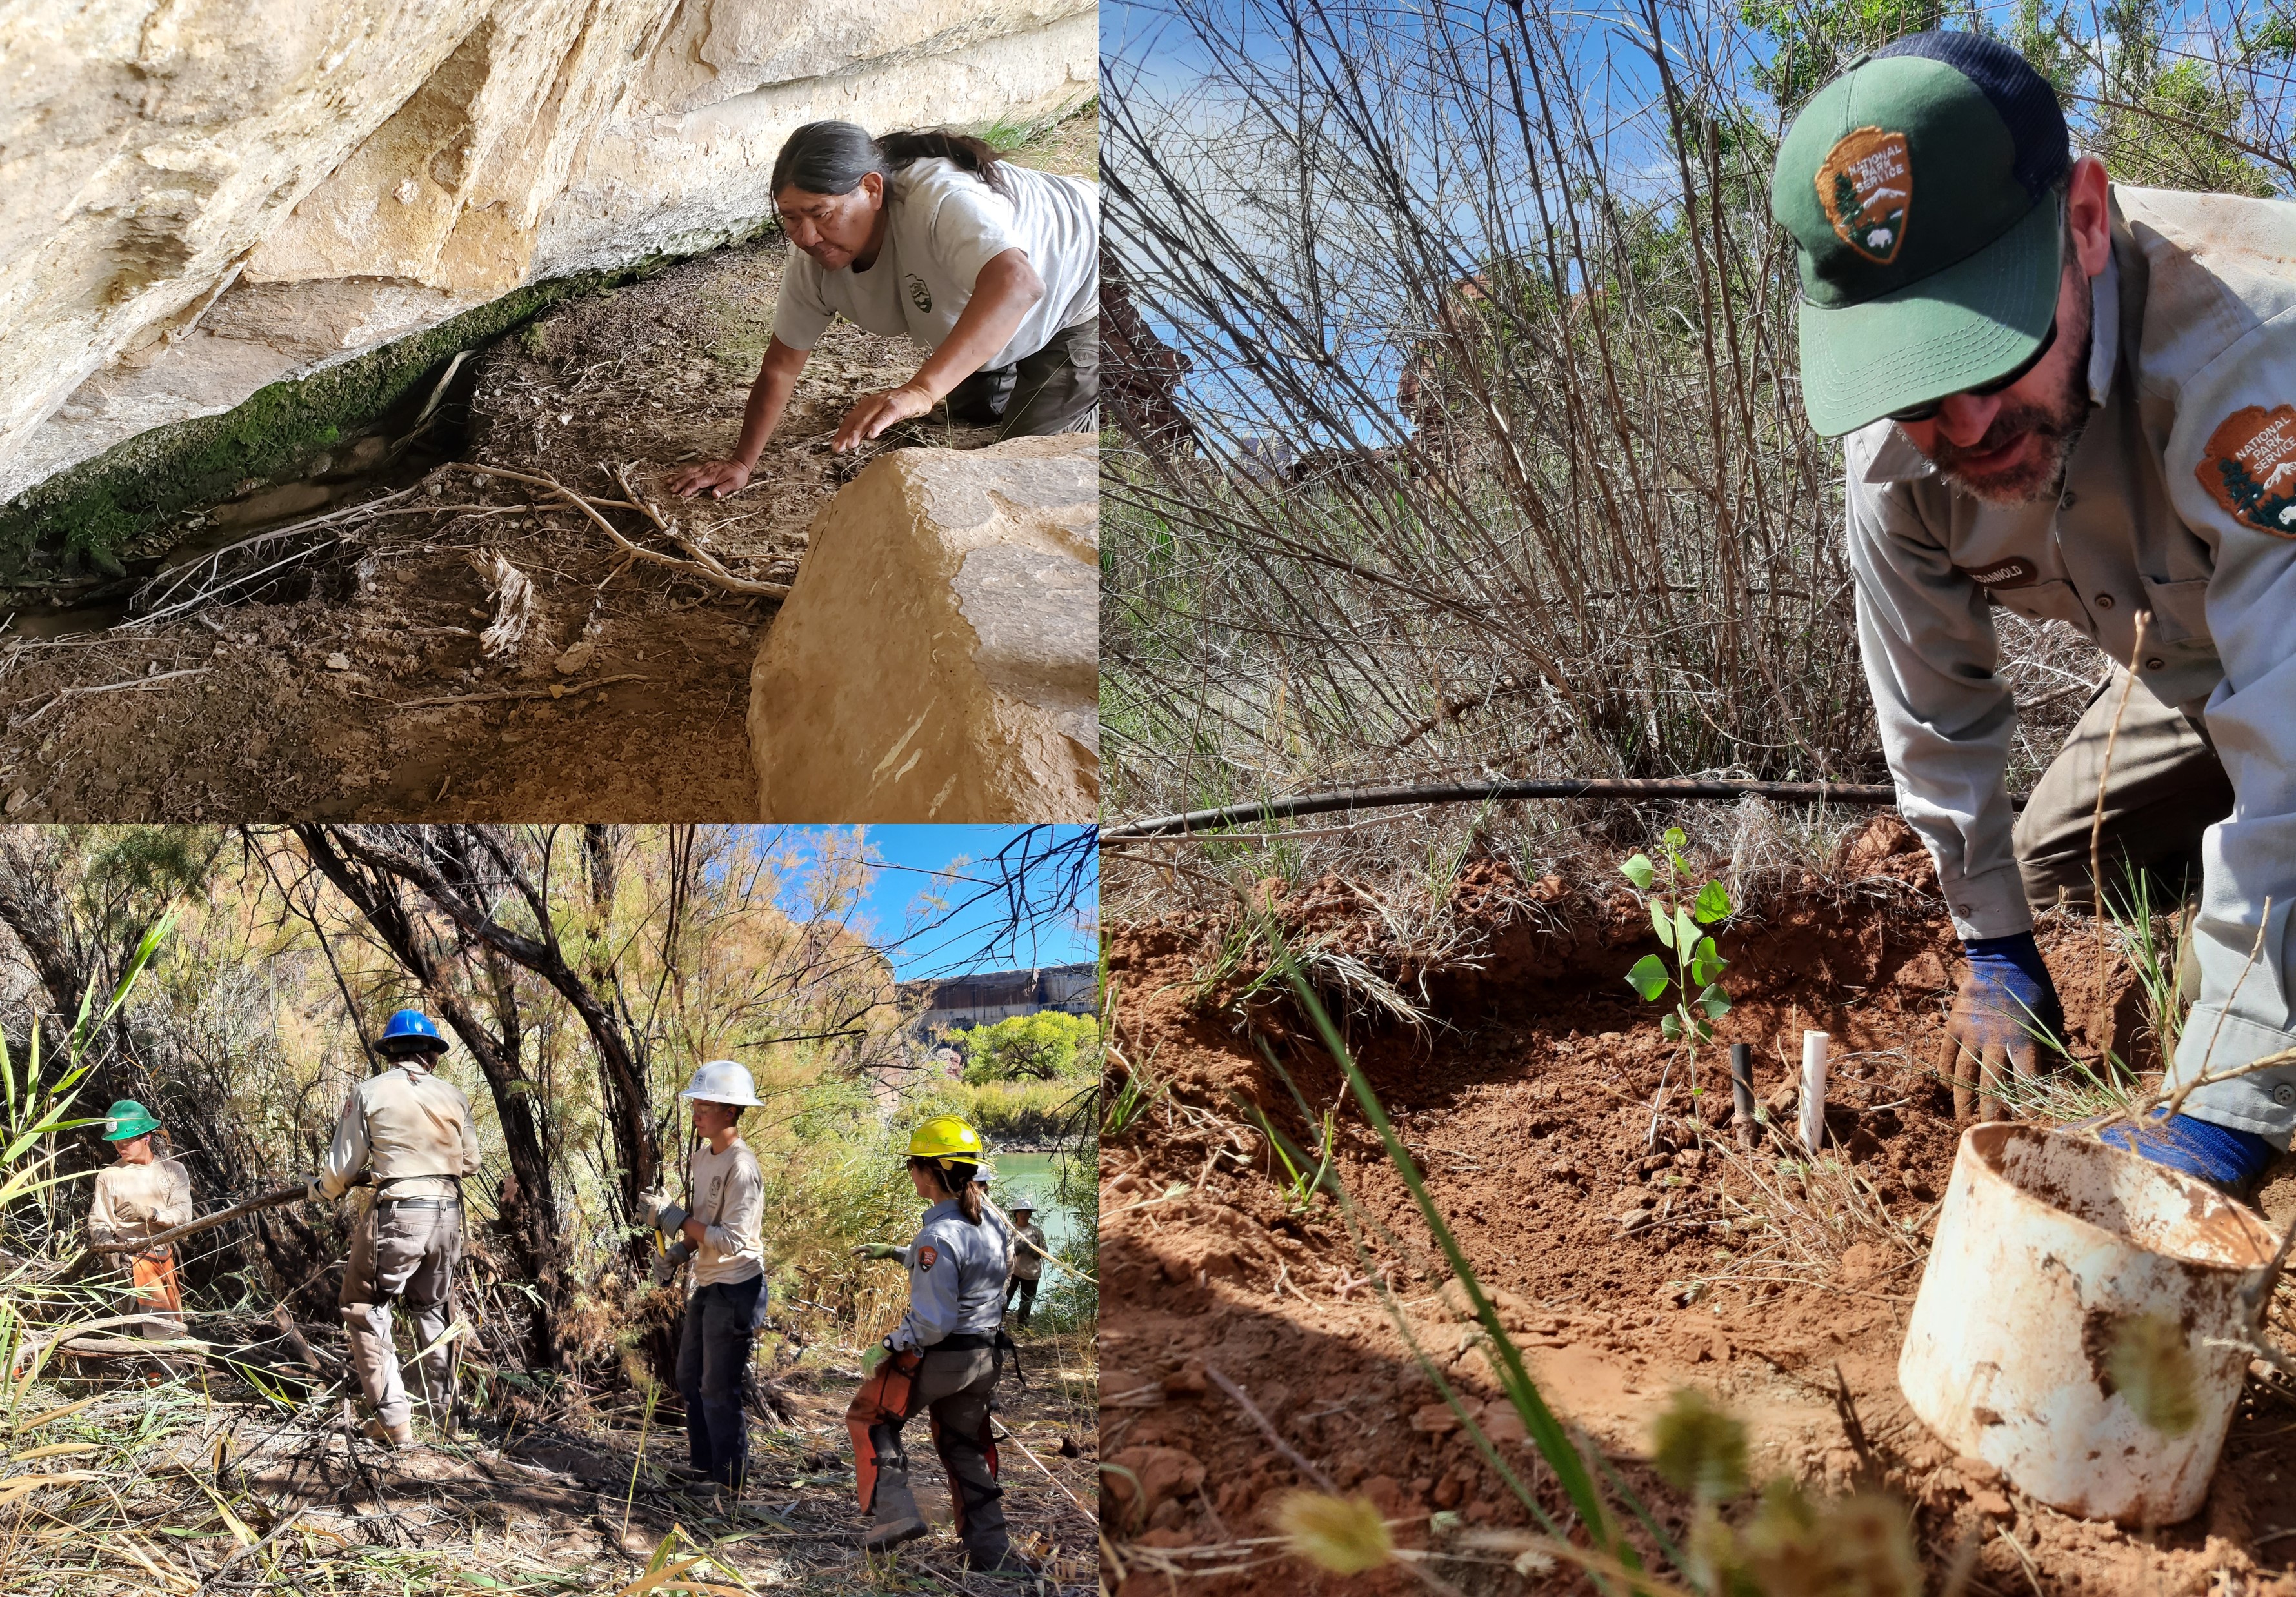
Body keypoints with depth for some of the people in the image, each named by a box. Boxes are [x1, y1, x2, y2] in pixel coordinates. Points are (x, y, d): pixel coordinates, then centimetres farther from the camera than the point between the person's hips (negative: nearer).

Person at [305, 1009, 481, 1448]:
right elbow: (470, 1163, 14)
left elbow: (343, 1168, -1)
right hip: (448, 1214, 4)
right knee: (433, 1309, 20)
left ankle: (394, 1420, 1)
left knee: (366, 1310, 7)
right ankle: (443, 1409, 26)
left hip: (397, 1214, -4)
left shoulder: (369, 1092, -3)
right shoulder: (453, 1096, 6)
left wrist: (318, 1188, 20)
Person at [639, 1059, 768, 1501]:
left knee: (719, 1390, -2)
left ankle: (730, 1480, 11)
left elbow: (732, 1239, -26)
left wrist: (674, 1218, -22)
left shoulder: (741, 1167, -22)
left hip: (735, 1288, -10)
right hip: (705, 1283, 10)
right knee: (691, 1379, 19)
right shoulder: (701, 1156, 7)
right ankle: (703, 1464, 32)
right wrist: (676, 1252, 3)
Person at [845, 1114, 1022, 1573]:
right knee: (964, 1447, 21)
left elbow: (932, 1323, -25)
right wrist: (894, 1252, 29)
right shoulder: (989, 1223, 2)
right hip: (986, 1356, 8)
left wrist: (891, 1344, -10)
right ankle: (992, 1554, 20)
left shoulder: (939, 1235, -24)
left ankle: (894, 1513, 3)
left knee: (869, 1417, 15)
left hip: (937, 1356, -8)